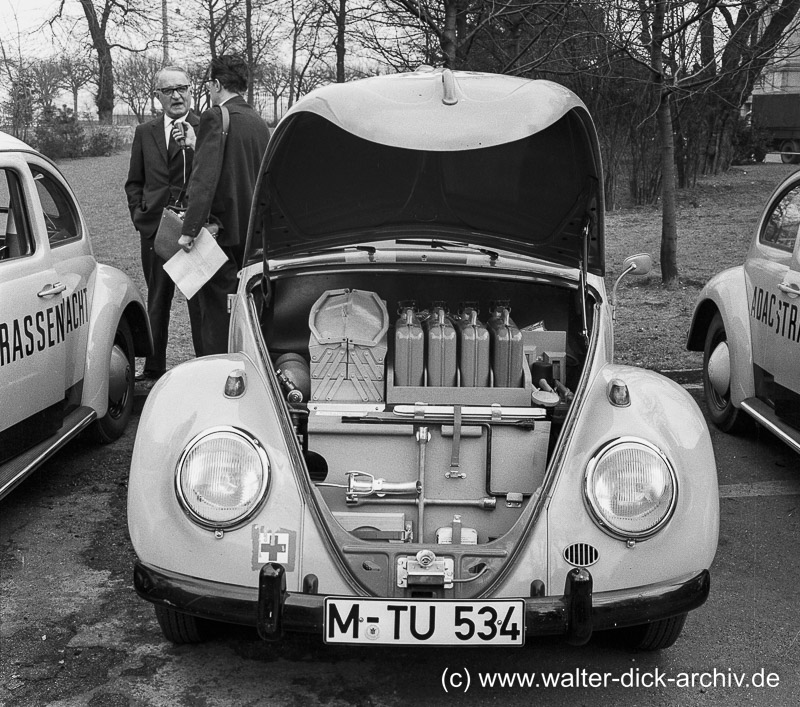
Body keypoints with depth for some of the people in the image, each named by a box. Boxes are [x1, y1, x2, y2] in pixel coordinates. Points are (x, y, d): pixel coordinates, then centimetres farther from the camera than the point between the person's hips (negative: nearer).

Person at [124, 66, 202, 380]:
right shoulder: (145, 133, 13)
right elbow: (134, 182, 17)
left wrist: (195, 145, -17)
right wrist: (139, 213, 6)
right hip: (155, 229, 4)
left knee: (201, 301, -2)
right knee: (157, 302, 12)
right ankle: (153, 369, 22)